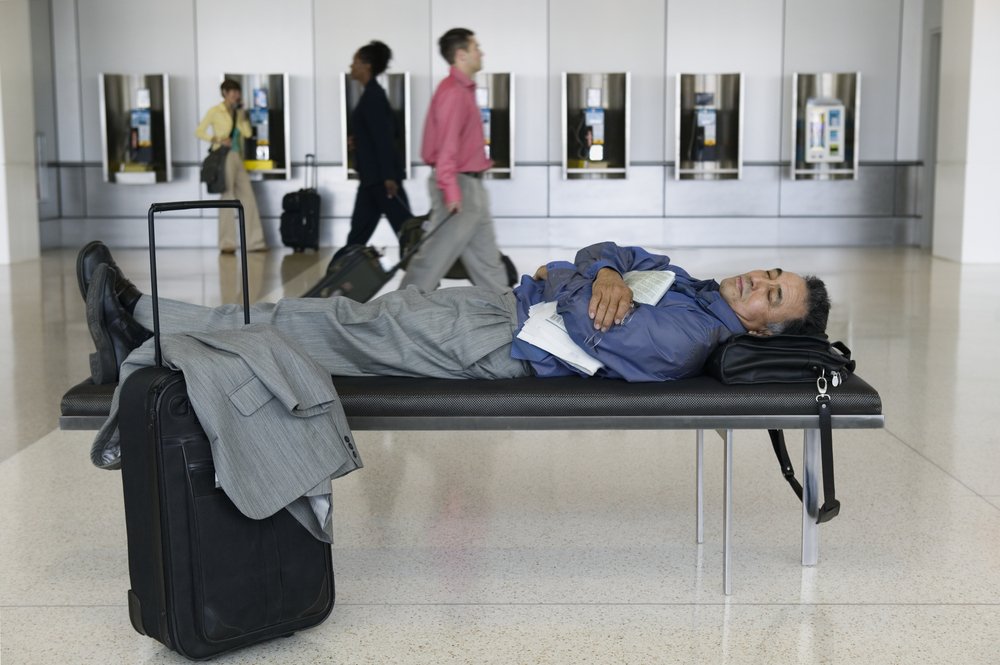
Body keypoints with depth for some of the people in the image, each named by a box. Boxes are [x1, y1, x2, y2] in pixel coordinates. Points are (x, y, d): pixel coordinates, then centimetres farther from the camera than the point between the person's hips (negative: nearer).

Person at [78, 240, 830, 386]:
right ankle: (143, 332, 5)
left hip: (496, 348, -8)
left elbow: (584, 323, -21)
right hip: (497, 304, 8)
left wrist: (572, 280, 0)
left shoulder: (683, 340, -17)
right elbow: (606, 253, 15)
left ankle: (144, 323, 1)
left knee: (337, 330, -8)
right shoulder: (689, 284, 13)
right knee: (344, 317, 2)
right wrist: (607, 272, -8)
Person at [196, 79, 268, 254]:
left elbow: (248, 133, 6)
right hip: (224, 158, -6)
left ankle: (254, 242, 7)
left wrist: (240, 114, -1)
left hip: (237, 158, 7)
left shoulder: (237, 112, 16)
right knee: (227, 199, -4)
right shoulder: (215, 111, -1)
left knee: (248, 198, 3)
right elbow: (199, 131, -4)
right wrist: (218, 140, -15)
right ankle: (226, 244, 2)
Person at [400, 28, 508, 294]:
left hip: (471, 186, 10)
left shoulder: (463, 89, 15)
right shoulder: (453, 91, -16)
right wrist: (450, 190, -28)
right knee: (435, 254, -4)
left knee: (485, 254, 13)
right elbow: (446, 144, -24)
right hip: (459, 185, -10)